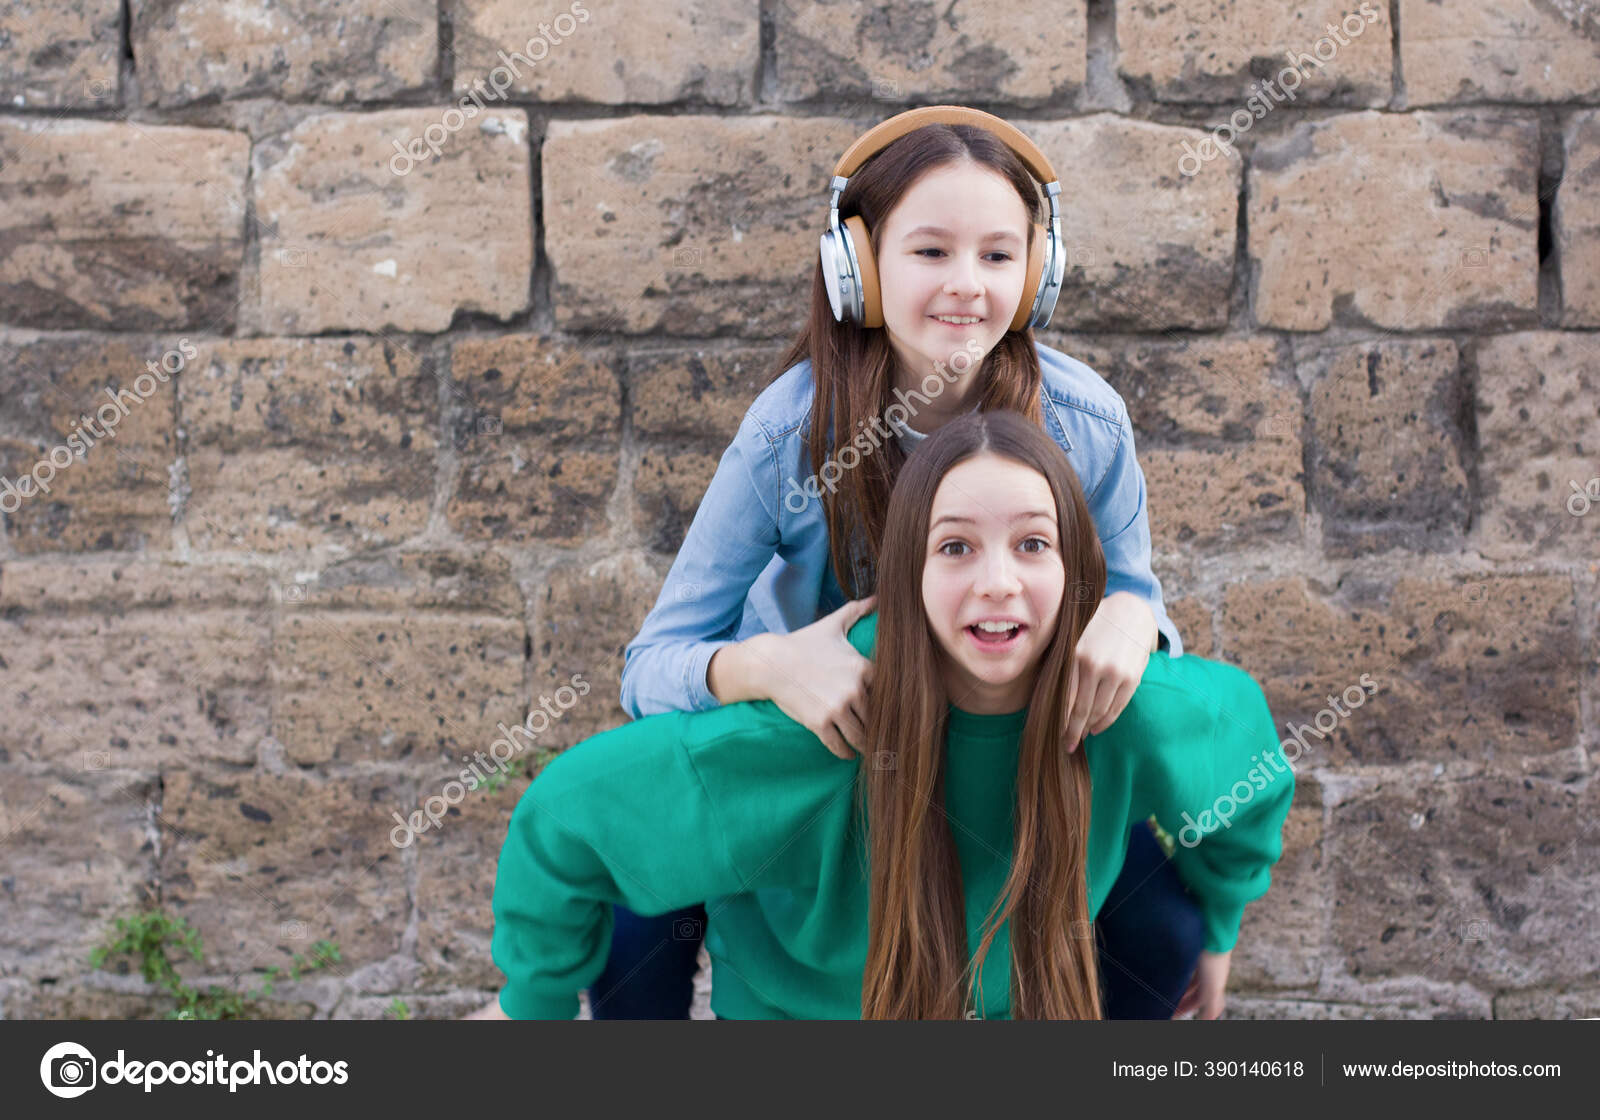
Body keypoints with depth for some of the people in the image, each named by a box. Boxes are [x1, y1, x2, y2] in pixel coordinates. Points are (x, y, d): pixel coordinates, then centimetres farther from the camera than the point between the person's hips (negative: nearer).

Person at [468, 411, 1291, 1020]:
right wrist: (535, 999, -11)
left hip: (1026, 1001, 3)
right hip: (795, 1006, -3)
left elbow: (1240, 719, 0)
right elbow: (568, 812, -26)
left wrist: (1217, 929, 11)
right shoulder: (807, 739, -36)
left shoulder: (1137, 715, -26)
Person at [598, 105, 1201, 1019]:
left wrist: (1132, 618, -32)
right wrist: (766, 665, -46)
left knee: (1164, 926, -19)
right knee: (638, 903, -25)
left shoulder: (1084, 421, -20)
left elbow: (1134, 596, -5)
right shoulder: (794, 429, -25)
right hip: (814, 737, -1)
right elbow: (651, 666, -22)